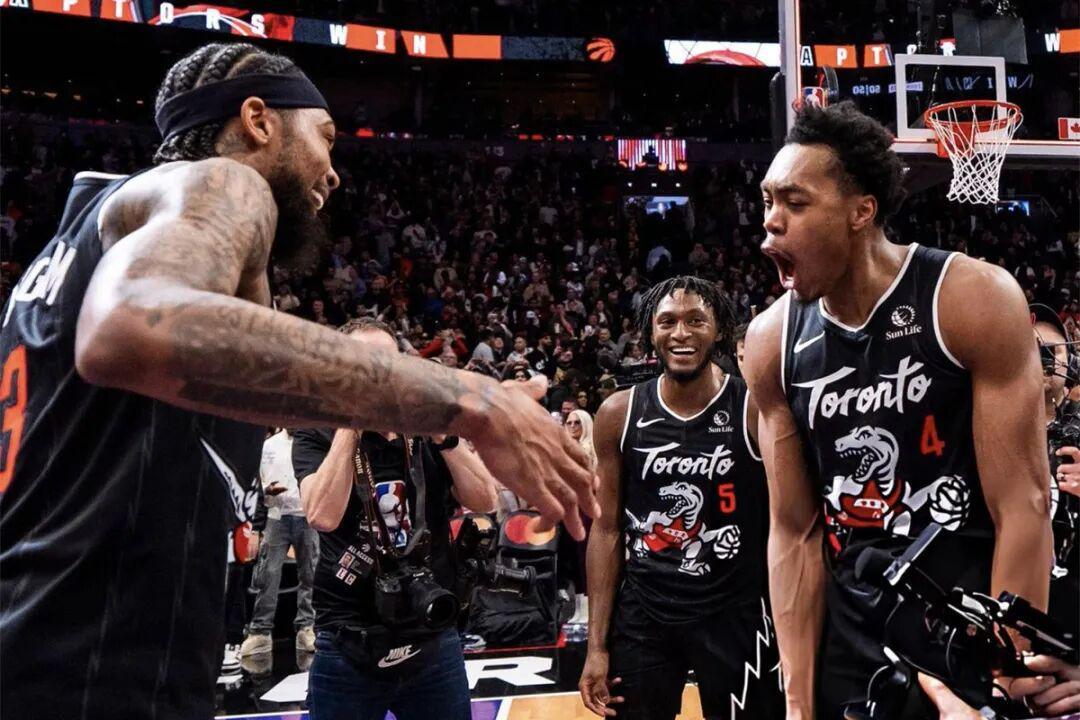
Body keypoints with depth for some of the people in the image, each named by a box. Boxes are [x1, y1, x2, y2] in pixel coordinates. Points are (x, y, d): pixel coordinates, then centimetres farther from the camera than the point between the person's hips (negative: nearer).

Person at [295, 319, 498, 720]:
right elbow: (323, 516, -19)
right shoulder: (318, 438, -2)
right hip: (349, 648, -2)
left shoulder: (427, 433, 6)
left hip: (434, 640, 3)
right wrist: (351, 423, -17)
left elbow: (485, 502, -4)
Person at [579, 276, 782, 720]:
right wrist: (597, 644, 0)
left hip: (736, 612, -2)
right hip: (641, 613, 2)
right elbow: (607, 529, 2)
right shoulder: (618, 414, -3)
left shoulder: (757, 411, -10)